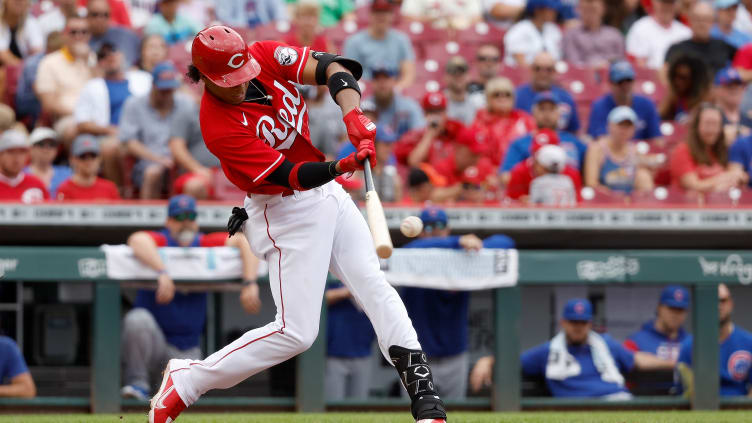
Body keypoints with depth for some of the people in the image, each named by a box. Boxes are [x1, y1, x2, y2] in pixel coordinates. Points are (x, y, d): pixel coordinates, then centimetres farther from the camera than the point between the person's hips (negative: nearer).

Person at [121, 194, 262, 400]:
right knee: (137, 319, -35)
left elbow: (243, 242, -9)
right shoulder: (160, 240, -9)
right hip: (153, 342, -3)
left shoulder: (205, 244, 1)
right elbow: (137, 240, -32)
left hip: (187, 350, 3)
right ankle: (137, 382, -17)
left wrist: (250, 284, -24)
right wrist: (163, 273, -45)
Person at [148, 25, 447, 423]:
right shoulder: (219, 127, -25)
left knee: (374, 285, 1)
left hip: (328, 192, 7)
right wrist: (342, 166, -44)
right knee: (296, 331, -9)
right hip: (287, 212, -7)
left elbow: (331, 68, -16)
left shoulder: (265, 56, -9)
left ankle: (422, 391, 2)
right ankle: (184, 381, 1)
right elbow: (290, 175, -29)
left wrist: (353, 115, -35)